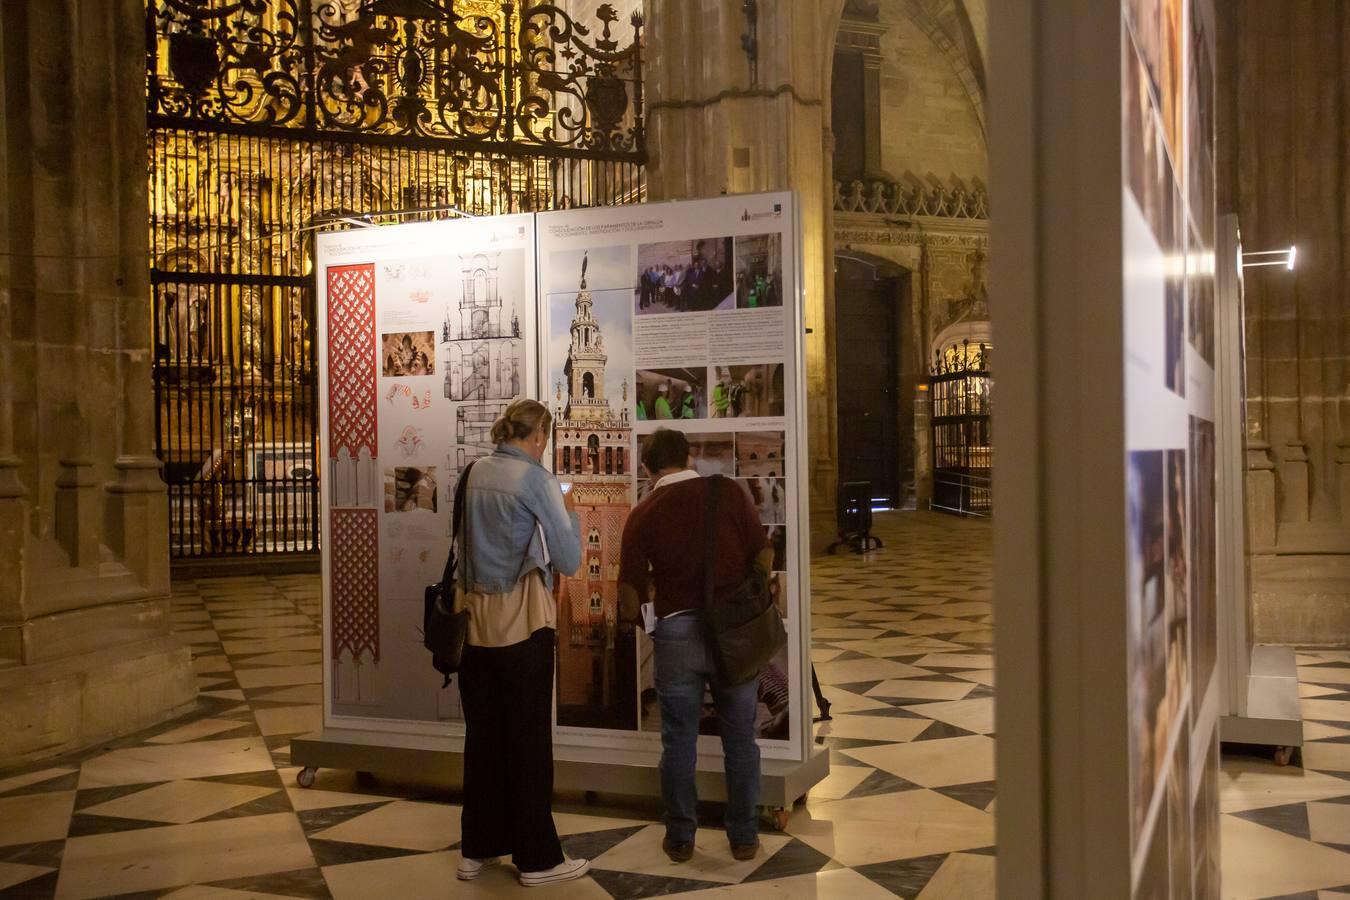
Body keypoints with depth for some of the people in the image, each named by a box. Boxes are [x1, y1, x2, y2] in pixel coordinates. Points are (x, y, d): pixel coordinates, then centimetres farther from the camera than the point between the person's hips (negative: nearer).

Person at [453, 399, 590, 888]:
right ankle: (538, 858, 12)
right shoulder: (536, 479, -11)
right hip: (521, 623, -6)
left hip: (475, 618, 6)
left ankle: (478, 848, 23)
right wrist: (570, 513, 7)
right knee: (528, 739, 3)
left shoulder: (476, 472, 6)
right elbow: (569, 561, -9)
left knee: (482, 735, 13)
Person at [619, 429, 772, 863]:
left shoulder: (642, 514, -3)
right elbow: (763, 558, -5)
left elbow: (630, 591, -4)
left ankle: (680, 837, 22)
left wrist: (634, 615, 18)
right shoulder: (727, 492, -4)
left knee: (679, 739, 13)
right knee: (740, 737, 13)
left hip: (677, 631, 0)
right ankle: (744, 836, 22)